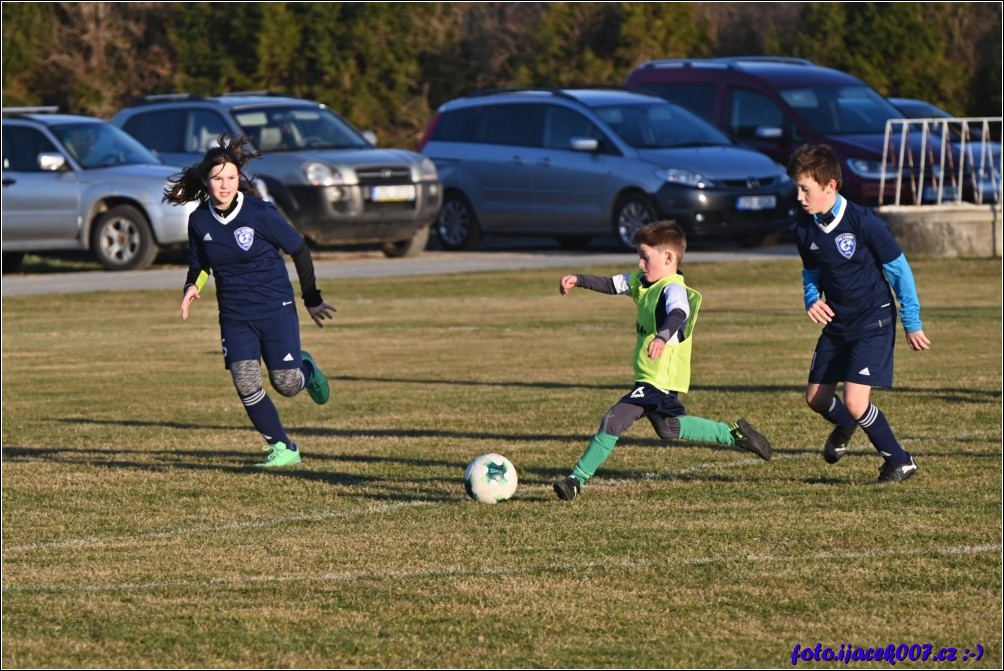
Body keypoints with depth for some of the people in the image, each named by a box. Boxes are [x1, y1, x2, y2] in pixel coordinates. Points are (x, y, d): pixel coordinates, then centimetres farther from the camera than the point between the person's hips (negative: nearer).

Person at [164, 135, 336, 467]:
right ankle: (283, 448, 5)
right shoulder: (199, 221, -3)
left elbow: (299, 251, -5)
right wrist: (192, 287, -11)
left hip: (275, 308, -3)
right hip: (234, 315, 3)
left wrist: (312, 300, 3)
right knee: (246, 384, -11)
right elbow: (199, 265, 13)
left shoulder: (260, 213, -16)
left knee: (286, 384, -5)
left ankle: (306, 369, 33)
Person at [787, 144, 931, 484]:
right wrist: (811, 300, -8)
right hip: (837, 325, 6)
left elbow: (898, 269, -11)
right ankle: (845, 427, 46)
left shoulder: (864, 222, -21)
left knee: (855, 401, -16)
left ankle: (899, 461, 4)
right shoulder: (805, 229, -4)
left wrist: (912, 323, -5)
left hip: (873, 324, -6)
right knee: (816, 397, 10)